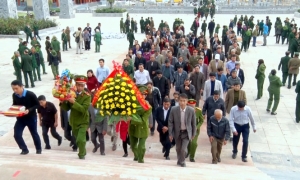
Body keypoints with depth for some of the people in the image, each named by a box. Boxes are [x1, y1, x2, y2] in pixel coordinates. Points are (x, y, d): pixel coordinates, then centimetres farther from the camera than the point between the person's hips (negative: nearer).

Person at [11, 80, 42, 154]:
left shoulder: (30, 94, -21)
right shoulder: (14, 95, -7)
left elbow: (37, 104, -13)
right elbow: (14, 105, 10)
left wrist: (29, 110, -28)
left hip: (31, 117, -4)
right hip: (20, 118, 4)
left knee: (34, 134, 12)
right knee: (16, 135, -5)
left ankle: (39, 149, 34)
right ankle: (24, 149, 16)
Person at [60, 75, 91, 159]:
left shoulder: (87, 96, -14)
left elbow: (83, 109, -25)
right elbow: (67, 108, 1)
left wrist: (74, 102, -33)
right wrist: (63, 102, -18)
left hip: (83, 122, -4)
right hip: (74, 121, 4)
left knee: (80, 139, -15)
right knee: (78, 139, 18)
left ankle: (81, 154, 10)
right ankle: (83, 151, 44)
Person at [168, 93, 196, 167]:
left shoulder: (191, 110, -15)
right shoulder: (174, 110, -15)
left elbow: (193, 123, -3)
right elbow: (170, 122, -7)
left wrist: (194, 134, 3)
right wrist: (170, 134, -7)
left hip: (186, 132, -1)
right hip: (177, 132, 2)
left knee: (183, 149, -10)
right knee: (178, 149, 16)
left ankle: (182, 162, 19)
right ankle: (179, 160, 44)